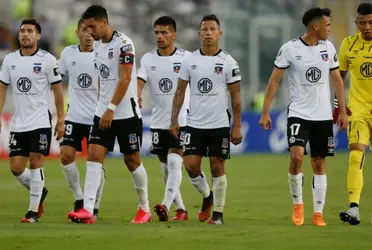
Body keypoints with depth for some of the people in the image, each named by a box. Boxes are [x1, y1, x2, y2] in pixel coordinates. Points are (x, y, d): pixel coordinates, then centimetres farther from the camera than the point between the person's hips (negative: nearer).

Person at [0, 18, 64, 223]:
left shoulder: (47, 60, -5)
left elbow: (57, 90, -1)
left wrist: (61, 120, -3)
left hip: (41, 121, -4)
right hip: (18, 123, 4)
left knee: (35, 163, -9)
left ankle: (34, 211, -1)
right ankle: (39, 191, 29)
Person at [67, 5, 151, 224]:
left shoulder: (124, 44, -13)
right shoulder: (100, 48, 12)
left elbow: (125, 79, -19)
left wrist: (111, 108, -22)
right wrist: (104, 109, 18)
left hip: (126, 113, -7)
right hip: (104, 113, 7)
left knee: (132, 160, 3)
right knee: (94, 155, -7)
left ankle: (145, 208, 20)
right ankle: (88, 210, -14)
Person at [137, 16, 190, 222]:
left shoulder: (186, 58, -4)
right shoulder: (148, 59, 3)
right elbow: (139, 81, -11)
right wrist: (137, 97, -33)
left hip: (181, 121, -4)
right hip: (158, 122, 4)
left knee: (174, 162, -18)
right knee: (165, 167, 8)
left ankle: (166, 206, -26)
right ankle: (180, 210, 19)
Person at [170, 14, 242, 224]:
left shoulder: (228, 62, -3)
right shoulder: (189, 61, 4)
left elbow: (236, 96, -1)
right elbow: (180, 91, 8)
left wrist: (237, 126, -6)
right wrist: (174, 120, 0)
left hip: (220, 124, -2)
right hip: (195, 124, 2)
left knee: (217, 167, 0)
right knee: (190, 165, -4)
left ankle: (218, 213, 9)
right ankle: (207, 195, 23)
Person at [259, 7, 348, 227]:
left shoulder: (329, 48, 4)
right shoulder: (290, 49, -8)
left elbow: (337, 80, 12)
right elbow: (274, 81, -4)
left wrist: (343, 111, 8)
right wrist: (265, 112, -8)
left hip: (323, 116, 4)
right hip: (298, 114, -4)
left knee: (319, 163, 5)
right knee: (296, 156, -19)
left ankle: (318, 214, 11)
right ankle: (298, 204, 2)